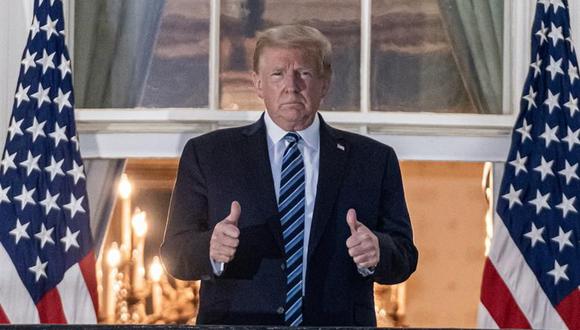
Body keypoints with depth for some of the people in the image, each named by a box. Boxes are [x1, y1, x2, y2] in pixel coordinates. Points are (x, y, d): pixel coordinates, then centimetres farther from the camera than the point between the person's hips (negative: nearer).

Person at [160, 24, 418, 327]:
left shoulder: (373, 160, 4)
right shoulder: (206, 154, 2)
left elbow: (404, 258, 1)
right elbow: (175, 254, -3)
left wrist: (377, 253, -20)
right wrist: (212, 250, -23)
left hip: (337, 324, 1)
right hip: (236, 321, 0)